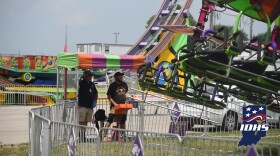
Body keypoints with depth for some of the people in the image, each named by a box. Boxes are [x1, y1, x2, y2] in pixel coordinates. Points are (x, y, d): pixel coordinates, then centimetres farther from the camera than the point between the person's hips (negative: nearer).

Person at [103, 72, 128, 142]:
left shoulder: (124, 84, 11)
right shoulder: (112, 85, -7)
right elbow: (109, 96, -7)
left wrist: (125, 101, 8)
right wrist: (115, 104, -17)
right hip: (114, 106, -6)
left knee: (123, 122, 11)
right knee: (109, 121, -12)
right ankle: (105, 136, -13)